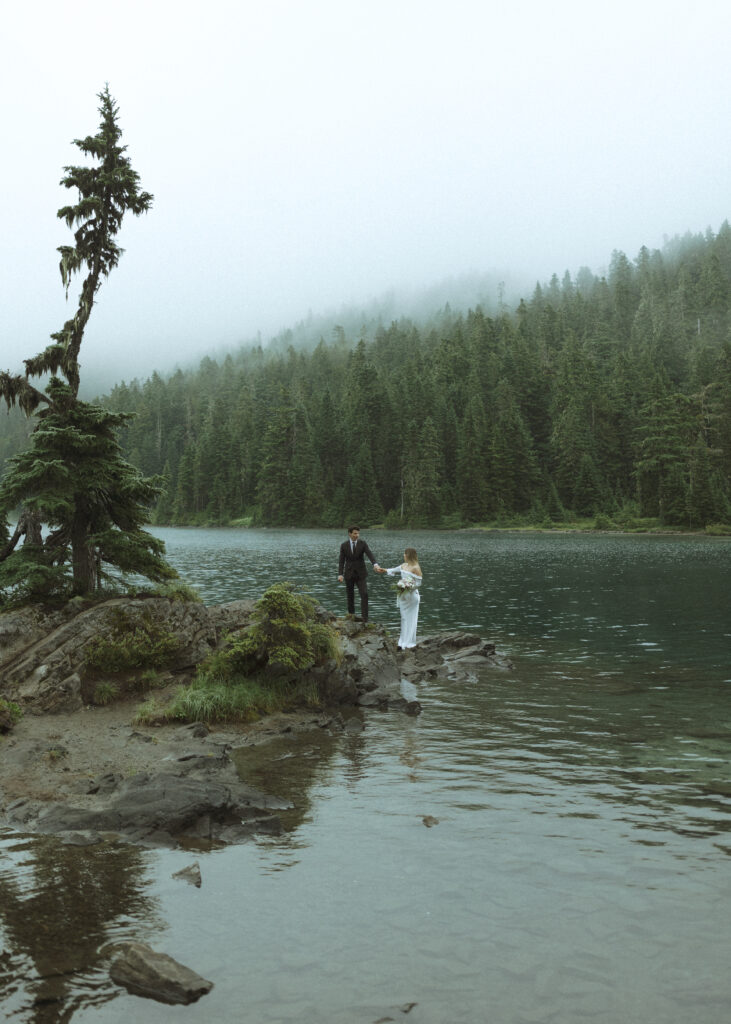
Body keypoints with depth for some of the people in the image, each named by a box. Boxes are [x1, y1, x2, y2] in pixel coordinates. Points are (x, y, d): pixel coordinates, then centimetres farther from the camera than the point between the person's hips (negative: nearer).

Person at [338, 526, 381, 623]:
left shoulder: (363, 543, -4)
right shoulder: (344, 545, -2)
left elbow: (370, 555, -18)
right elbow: (341, 561, -2)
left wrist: (376, 565, -37)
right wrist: (340, 574, -13)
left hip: (361, 573, -1)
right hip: (349, 574, 1)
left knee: (364, 594, -12)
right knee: (350, 595, 10)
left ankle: (364, 618, -11)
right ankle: (351, 613, 30)